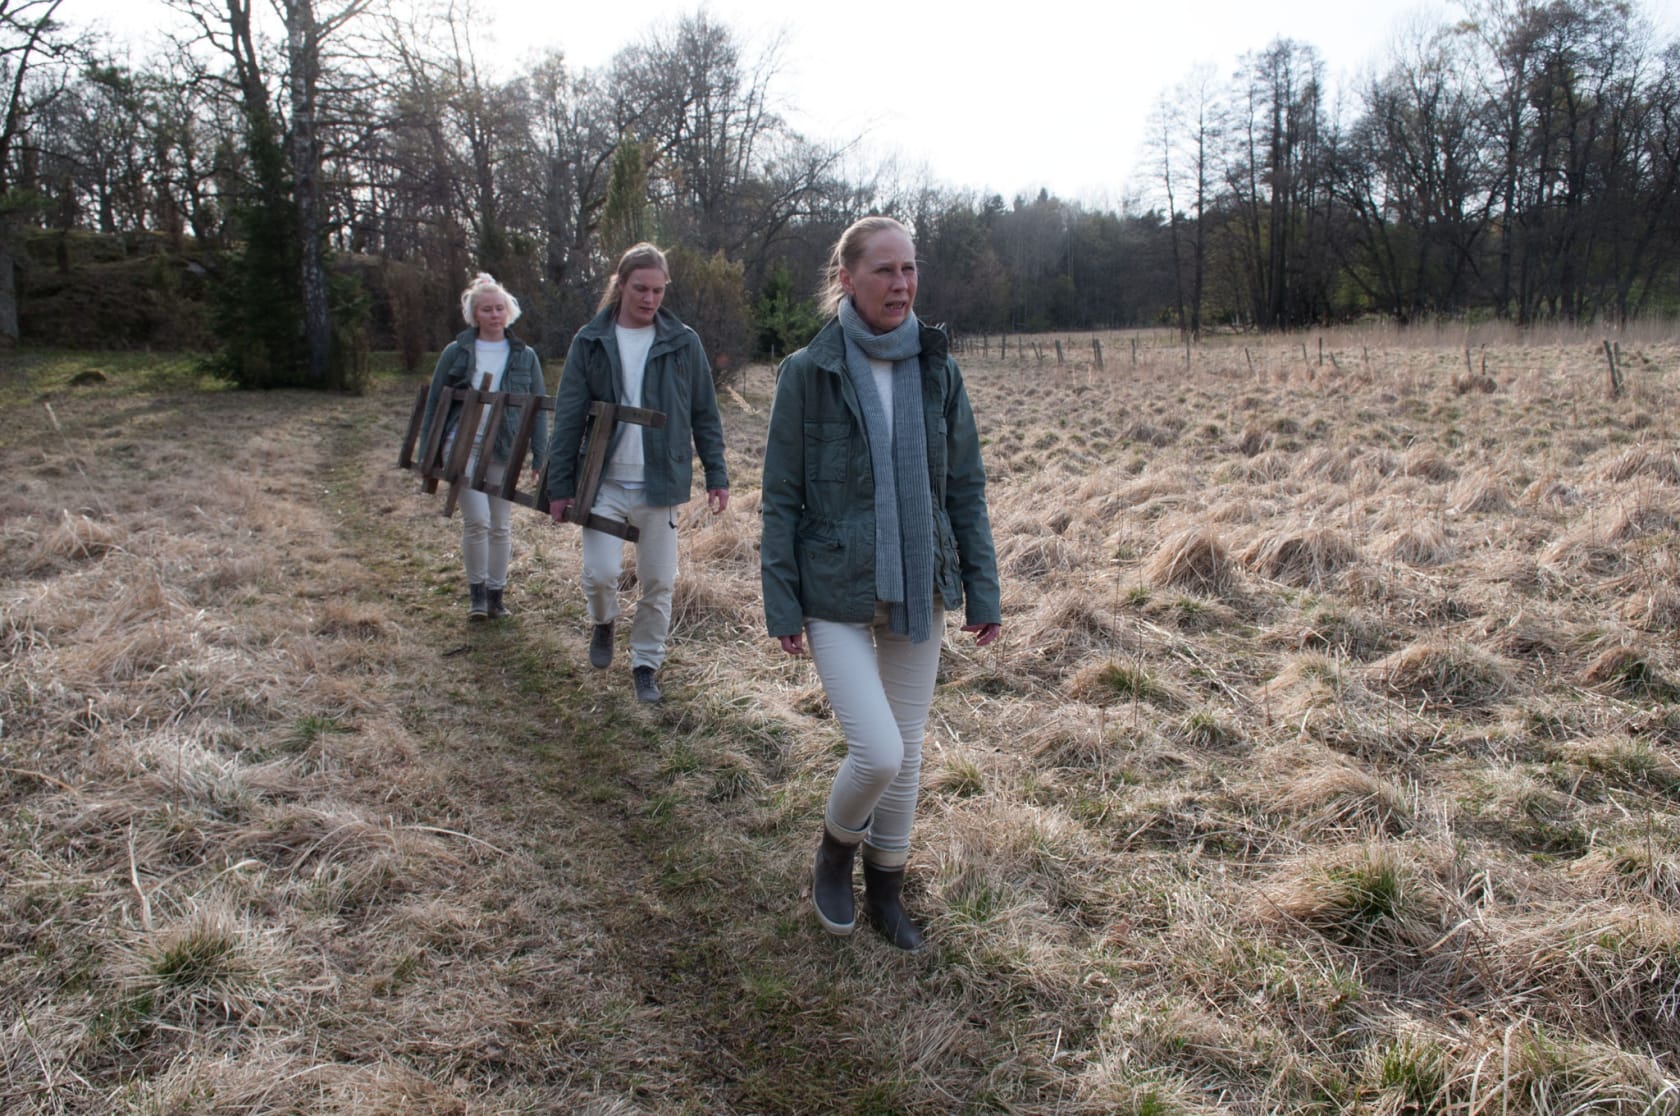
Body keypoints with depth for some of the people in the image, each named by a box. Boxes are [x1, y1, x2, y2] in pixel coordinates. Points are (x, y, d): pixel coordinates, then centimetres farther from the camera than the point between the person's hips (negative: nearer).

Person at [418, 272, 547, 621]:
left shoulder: (524, 356, 6)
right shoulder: (456, 352, 3)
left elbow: (538, 407, 7)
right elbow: (434, 403, 7)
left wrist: (539, 456, 0)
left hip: (504, 449, 2)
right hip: (462, 445, -1)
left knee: (501, 525, 7)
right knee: (477, 520, -12)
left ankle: (496, 594, 22)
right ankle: (476, 592, 8)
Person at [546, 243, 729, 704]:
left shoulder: (683, 343, 1)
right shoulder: (590, 341, 1)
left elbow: (705, 415, 6)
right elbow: (567, 418, 2)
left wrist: (716, 476, 2)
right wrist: (560, 485, -1)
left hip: (661, 484, 1)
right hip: (604, 483, 0)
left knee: (658, 583, 5)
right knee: (600, 572, -8)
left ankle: (646, 664, 23)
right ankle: (603, 623, 26)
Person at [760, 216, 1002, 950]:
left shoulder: (937, 371, 2)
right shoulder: (808, 372, -7)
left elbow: (966, 487, 6)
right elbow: (781, 496, -5)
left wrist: (983, 588, 3)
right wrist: (782, 605, -7)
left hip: (919, 590, 4)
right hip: (837, 595, -4)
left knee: (908, 753, 12)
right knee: (878, 752, -12)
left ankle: (885, 891, 34)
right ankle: (836, 849, 22)